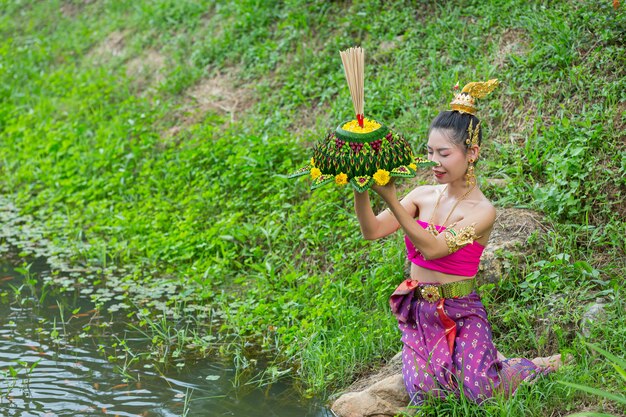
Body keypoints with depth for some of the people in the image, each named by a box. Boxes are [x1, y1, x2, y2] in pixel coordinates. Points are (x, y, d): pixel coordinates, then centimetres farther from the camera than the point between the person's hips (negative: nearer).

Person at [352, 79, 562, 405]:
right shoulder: (423, 195, 2)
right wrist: (361, 190, -25)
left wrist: (391, 199, -31)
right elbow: (372, 231, -7)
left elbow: (433, 247, -25)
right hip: (417, 310, 4)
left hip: (460, 312, -4)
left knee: (481, 392, -17)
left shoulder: (481, 211, -12)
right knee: (425, 390, -15)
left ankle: (543, 365, 15)